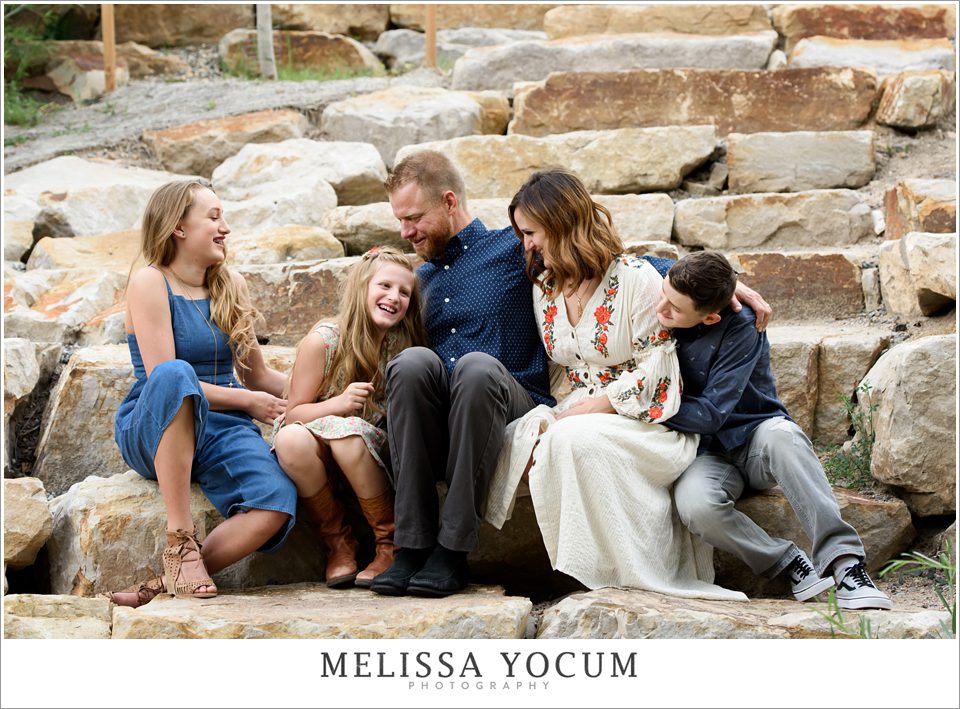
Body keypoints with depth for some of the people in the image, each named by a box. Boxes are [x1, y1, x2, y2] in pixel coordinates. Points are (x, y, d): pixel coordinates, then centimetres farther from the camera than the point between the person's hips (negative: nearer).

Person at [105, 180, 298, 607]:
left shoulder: (232, 287, 16)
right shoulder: (150, 283, -2)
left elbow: (257, 375, 22)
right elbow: (162, 377, -12)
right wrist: (246, 400, -11)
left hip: (221, 428, 5)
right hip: (155, 432, -4)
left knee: (277, 504, -29)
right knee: (173, 373, -41)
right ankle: (180, 540, -34)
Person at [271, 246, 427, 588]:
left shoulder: (403, 346, -7)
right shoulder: (323, 340, -13)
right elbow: (293, 413, -11)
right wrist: (338, 403, -29)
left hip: (370, 454, 0)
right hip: (319, 457, 0)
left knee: (345, 432, -34)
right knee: (290, 439, -35)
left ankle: (390, 543, -18)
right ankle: (338, 541, -13)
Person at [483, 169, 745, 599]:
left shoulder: (635, 278, -11)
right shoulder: (544, 288, 11)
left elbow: (656, 369, -13)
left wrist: (589, 409, -19)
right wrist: (541, 424, -5)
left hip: (647, 421, -6)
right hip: (580, 412, 6)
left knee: (574, 438, -36)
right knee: (518, 440, -24)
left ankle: (622, 569, -23)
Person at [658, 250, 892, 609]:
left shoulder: (740, 329, -20)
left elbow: (711, 414, -23)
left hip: (755, 435, -3)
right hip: (707, 453, 3)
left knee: (781, 433, -42)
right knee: (694, 503, -36)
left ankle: (842, 560, -42)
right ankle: (790, 563, -17)